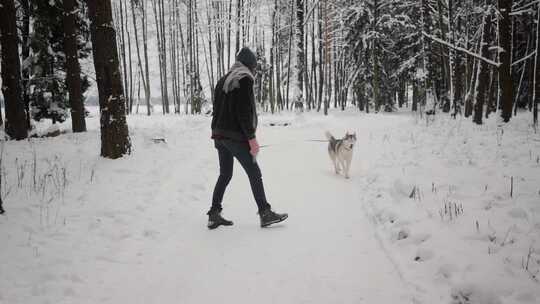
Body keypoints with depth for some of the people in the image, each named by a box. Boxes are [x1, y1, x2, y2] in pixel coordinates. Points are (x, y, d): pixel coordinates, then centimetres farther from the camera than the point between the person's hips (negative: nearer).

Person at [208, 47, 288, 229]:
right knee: (254, 173, 0)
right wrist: (252, 137, -16)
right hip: (236, 136, -8)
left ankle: (214, 215, 12)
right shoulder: (245, 79, -9)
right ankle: (265, 214, 5)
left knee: (225, 174, 14)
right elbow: (245, 112, -17)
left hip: (219, 135, 8)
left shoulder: (223, 81, 17)